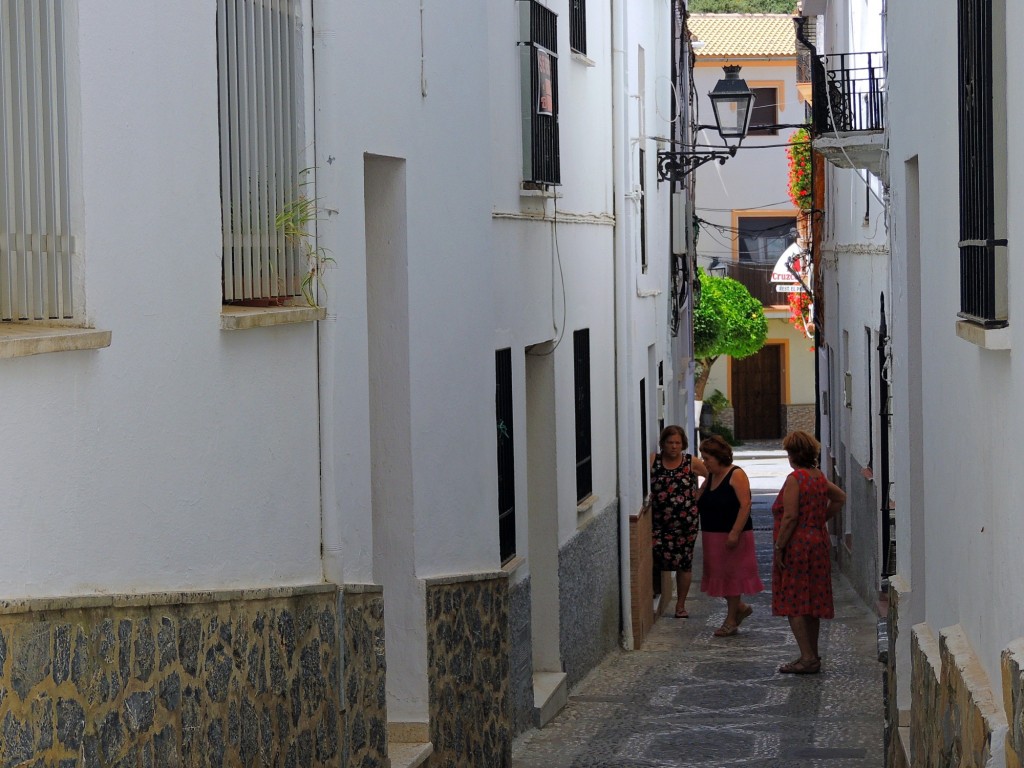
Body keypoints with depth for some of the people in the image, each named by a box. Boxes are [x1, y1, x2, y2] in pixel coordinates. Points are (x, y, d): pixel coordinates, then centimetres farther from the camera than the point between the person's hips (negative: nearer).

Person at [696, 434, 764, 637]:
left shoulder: (736, 475, -13)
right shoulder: (710, 477, 11)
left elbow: (745, 505, -19)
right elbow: (699, 503, 20)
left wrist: (735, 532, -25)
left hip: (732, 537, -8)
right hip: (712, 536, 8)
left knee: (731, 574, 1)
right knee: (719, 573, 11)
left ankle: (731, 620, 9)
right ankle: (740, 607, 28)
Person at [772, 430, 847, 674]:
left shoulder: (795, 479, -15)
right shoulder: (820, 477, 10)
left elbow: (790, 517, -21)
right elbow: (840, 498, 24)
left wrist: (779, 547, -16)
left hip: (796, 546, -8)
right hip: (819, 542, 8)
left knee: (794, 603, -5)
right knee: (812, 601, 14)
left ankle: (808, 658, -9)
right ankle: (812, 655, 20)